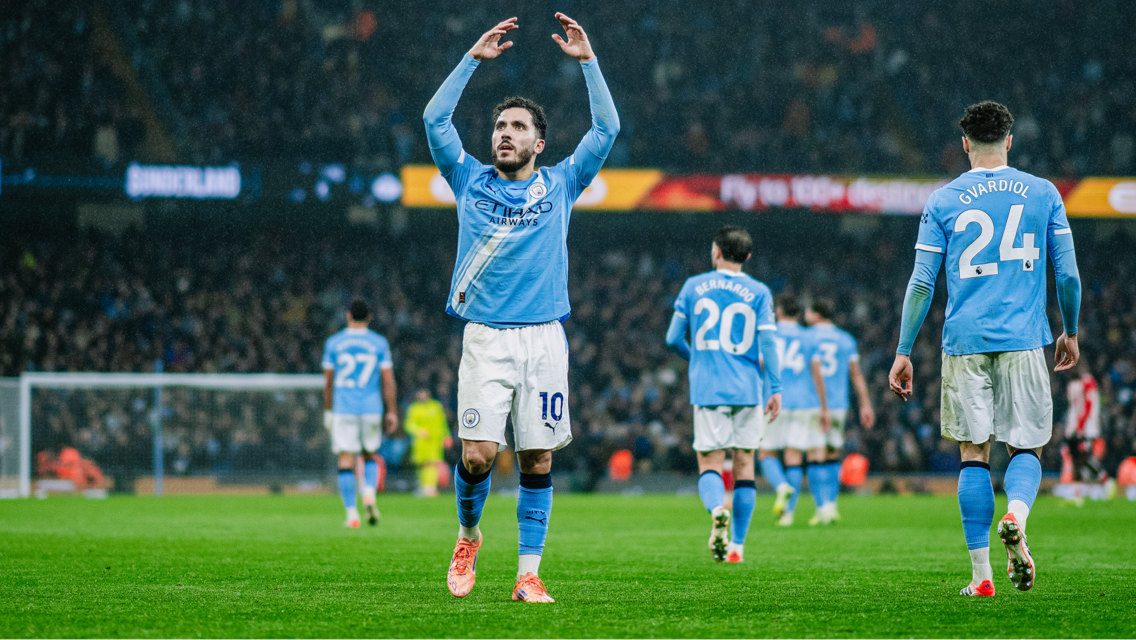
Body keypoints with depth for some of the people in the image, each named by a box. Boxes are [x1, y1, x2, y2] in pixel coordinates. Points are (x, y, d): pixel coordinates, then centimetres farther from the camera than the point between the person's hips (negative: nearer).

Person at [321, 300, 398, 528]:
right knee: (370, 455, 18)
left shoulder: (333, 343, 3)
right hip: (371, 409, 1)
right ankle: (369, 495, -8)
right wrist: (391, 412, 5)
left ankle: (352, 514, -9)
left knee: (346, 460, -1)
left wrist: (327, 411, 14)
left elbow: (328, 381, 5)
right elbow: (388, 381, 0)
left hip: (343, 409, -1)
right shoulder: (379, 343, 2)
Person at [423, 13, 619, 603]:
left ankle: (528, 574, 4)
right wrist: (474, 59, 5)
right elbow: (435, 118, 7)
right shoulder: (471, 181, 13)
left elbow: (607, 128, 6)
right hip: (485, 339, 0)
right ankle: (468, 536, 16)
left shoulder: (559, 185, 12)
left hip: (544, 339, 1)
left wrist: (587, 61, 2)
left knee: (538, 459, -1)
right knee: (477, 454, -11)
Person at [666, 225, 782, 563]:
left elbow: (673, 338, 7)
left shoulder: (694, 286, 5)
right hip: (747, 390, 0)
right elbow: (767, 342, -5)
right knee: (744, 465, 9)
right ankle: (737, 545, 8)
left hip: (707, 390, 0)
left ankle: (718, 510, -32)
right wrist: (776, 389, -3)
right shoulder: (759, 292, 3)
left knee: (710, 464, 1)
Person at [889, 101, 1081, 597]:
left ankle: (981, 574, 0)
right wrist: (1070, 332, 20)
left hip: (965, 343, 0)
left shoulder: (942, 202, 4)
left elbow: (921, 283, 1)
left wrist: (903, 352, 6)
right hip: (1024, 341, 0)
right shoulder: (1042, 193, 6)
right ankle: (1017, 515, -23)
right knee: (1025, 448, 9)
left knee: (974, 454, 5)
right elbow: (1068, 274, 5)